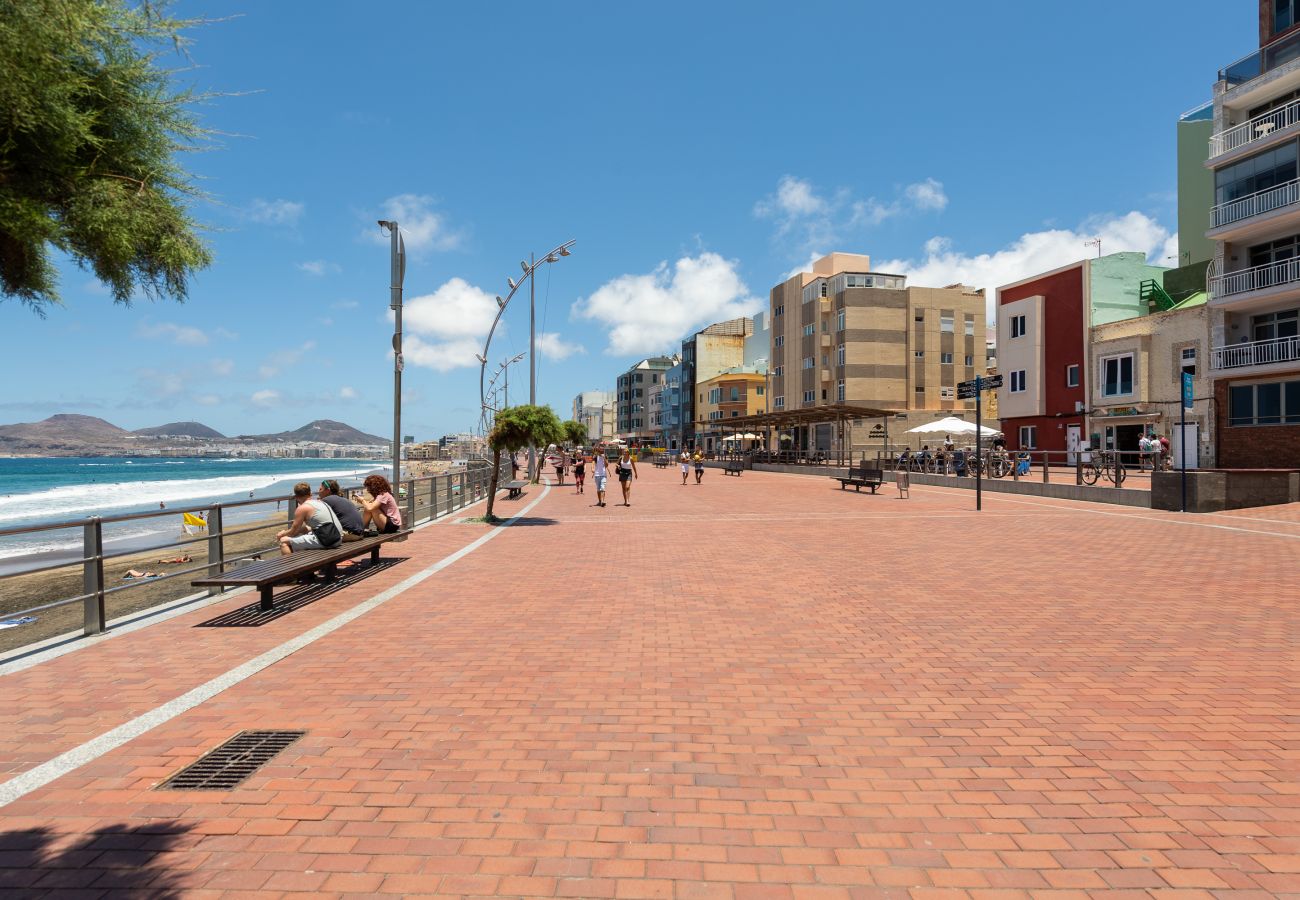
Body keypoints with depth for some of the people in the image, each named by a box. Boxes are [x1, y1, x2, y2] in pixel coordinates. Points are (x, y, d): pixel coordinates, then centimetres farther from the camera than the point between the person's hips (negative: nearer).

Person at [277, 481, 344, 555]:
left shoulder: (302, 508, -4)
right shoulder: (320, 502, 20)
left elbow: (293, 532, 5)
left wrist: (282, 534, 26)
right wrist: (286, 531, 37)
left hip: (324, 541, -9)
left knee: (284, 541, 2)